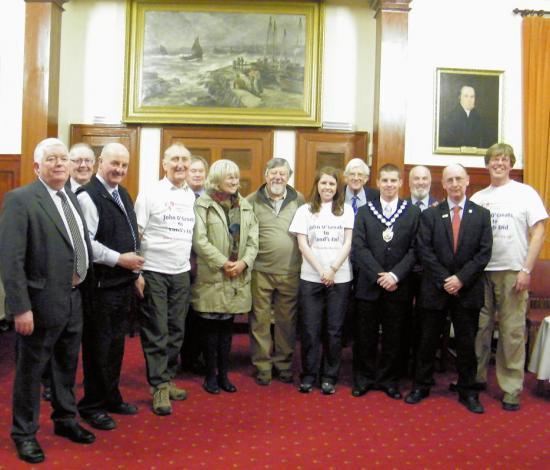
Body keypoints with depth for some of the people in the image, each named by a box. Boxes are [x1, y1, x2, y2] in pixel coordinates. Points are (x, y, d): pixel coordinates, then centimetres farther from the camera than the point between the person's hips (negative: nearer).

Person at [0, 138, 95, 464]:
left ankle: (65, 420, 40)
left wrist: (83, 287, 7)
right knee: (30, 370, 10)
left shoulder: (72, 199, 10)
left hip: (74, 299, 7)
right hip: (42, 302, -7)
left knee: (67, 367, 21)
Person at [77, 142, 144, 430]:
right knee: (97, 347, 4)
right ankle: (92, 406, 19)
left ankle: (111, 397, 32)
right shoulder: (88, 196, -14)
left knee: (116, 344, 17)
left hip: (125, 282, 8)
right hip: (101, 285, -8)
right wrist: (119, 259, -18)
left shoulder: (123, 195, 13)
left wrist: (137, 273, 15)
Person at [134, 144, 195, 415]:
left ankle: (168, 379, 24)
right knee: (156, 331, 1)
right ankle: (159, 387, 10)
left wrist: (191, 265, 8)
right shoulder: (149, 194, -5)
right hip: (154, 272, -4)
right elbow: (135, 235, -5)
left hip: (182, 273, 5)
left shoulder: (192, 197, 9)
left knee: (176, 330, 10)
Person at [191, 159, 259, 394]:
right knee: (211, 327, 3)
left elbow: (253, 239, 7)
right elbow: (199, 240, -12)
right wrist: (223, 263, -15)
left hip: (237, 278, 4)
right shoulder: (203, 204, -4)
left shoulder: (245, 205, 12)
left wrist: (244, 262, -9)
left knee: (227, 327, 11)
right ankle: (211, 375, 16)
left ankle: (224, 374, 21)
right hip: (211, 276, -4)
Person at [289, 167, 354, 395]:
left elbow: (348, 243, 1)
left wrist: (333, 270, -11)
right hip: (311, 278, 0)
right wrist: (321, 271, -11)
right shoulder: (305, 210, 5)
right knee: (310, 329, 2)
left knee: (334, 330, 5)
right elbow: (302, 244, -1)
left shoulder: (346, 210, 7)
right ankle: (309, 375, 15)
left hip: (340, 278, 0)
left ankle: (329, 376, 16)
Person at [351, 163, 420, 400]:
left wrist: (395, 275, -14)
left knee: (393, 336, 8)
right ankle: (364, 378, 21)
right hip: (369, 285, 0)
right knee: (365, 335, 7)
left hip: (398, 286, 0)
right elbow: (359, 248, -3)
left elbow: (414, 249, -2)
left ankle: (388, 379, 22)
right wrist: (379, 276, -13)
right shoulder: (364, 212, 5)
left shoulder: (413, 212, 4)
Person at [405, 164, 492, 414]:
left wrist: (461, 278, -14)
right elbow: (424, 251, -4)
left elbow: (484, 252, -3)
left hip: (468, 290, 0)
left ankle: (467, 391, 23)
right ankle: (421, 386, 23)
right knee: (428, 341, 9)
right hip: (435, 289, 0)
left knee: (467, 343, 9)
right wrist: (444, 280, -13)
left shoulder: (481, 215, 4)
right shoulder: (429, 215, 3)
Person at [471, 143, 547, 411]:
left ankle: (511, 389, 12)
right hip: (481, 271, 3)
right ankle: (476, 377, 24)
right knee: (479, 327, 9)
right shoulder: (478, 198, 9)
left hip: (512, 272, -3)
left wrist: (526, 270, -9)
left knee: (512, 331, 1)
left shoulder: (525, 193, 1)